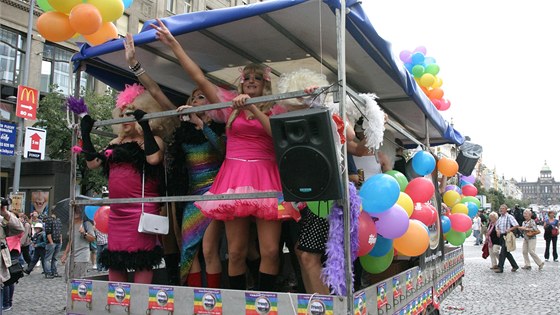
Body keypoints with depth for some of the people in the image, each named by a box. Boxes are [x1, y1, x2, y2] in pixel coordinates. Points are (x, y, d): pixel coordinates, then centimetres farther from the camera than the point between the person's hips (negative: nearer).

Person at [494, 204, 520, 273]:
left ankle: (500, 268, -5)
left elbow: (517, 225, -15)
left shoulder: (509, 217, -9)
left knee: (503, 252, -8)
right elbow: (497, 226, 21)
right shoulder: (500, 218, 14)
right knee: (507, 252, 13)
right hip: (501, 236, 8)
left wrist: (509, 229, -20)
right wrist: (497, 230, 1)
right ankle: (515, 266, 25)